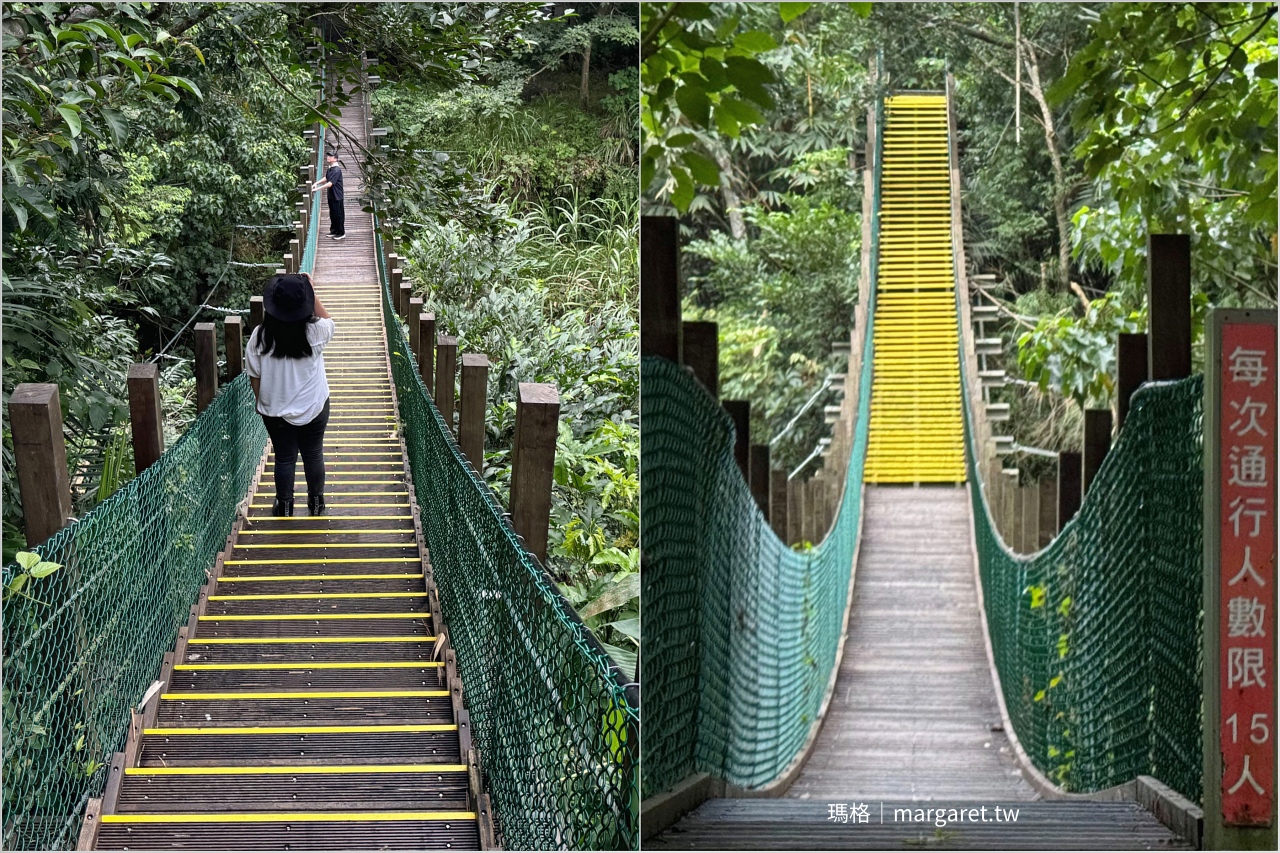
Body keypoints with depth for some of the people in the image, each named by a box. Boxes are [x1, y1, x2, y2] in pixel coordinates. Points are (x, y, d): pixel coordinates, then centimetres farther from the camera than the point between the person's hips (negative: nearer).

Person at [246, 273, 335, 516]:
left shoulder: (260, 337, -16)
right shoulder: (314, 332, -18)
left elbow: (254, 375, -6)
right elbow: (328, 321, 8)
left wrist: (262, 402, 10)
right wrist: (312, 292, 5)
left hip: (275, 411, 0)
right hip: (314, 406, 0)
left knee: (284, 457, 14)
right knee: (314, 454, 16)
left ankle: (284, 505, 24)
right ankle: (316, 502, 30)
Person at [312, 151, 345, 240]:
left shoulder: (337, 170, -24)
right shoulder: (329, 168, 5)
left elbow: (330, 184, -28)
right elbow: (326, 178, 23)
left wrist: (317, 189, -26)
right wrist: (316, 183, 9)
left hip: (337, 196, -9)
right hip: (331, 195, 9)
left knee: (339, 215, 2)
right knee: (332, 214, 18)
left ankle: (341, 233, 12)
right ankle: (334, 231, 30)